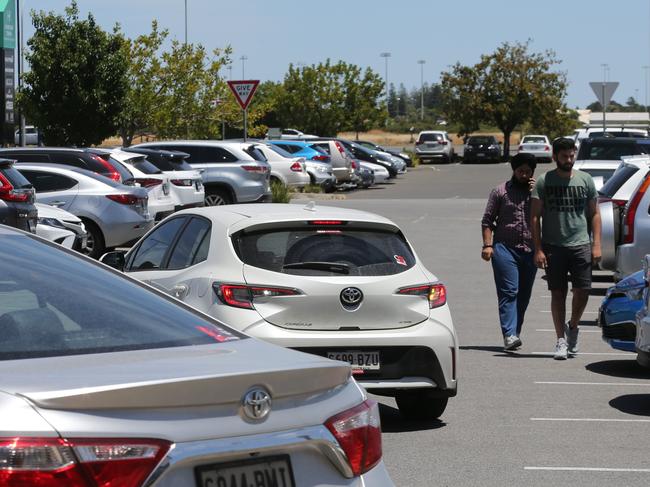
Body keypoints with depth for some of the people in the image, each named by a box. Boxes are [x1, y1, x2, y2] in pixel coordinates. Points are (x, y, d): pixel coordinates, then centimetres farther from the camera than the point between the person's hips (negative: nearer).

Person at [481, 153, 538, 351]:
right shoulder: (501, 191, 7)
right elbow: (487, 220, 6)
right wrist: (487, 245, -5)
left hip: (530, 250, 3)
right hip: (504, 247, -3)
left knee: (524, 295, 8)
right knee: (509, 291, -13)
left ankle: (515, 332, 19)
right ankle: (509, 335, -19)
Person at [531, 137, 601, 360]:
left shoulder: (585, 180, 8)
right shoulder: (544, 182, 2)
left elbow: (594, 214, 11)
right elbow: (535, 217, 1)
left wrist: (596, 245, 1)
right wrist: (538, 249, -6)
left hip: (581, 245, 1)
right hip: (553, 247, -1)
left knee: (582, 291, -4)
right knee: (558, 294, 1)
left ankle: (573, 326, 22)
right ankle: (561, 339, 8)